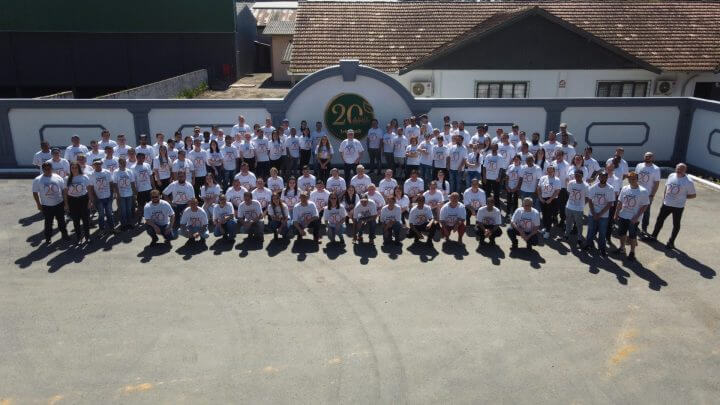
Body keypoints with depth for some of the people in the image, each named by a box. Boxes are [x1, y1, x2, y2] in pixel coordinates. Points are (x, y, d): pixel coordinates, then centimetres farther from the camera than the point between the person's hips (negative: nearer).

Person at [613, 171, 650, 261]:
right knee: (621, 233, 17)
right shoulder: (625, 189, 0)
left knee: (632, 235, 6)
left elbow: (645, 205, -12)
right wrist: (616, 214, 5)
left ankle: (632, 252, 23)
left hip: (634, 218, -4)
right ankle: (622, 248, 38)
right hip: (622, 216, 4)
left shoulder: (643, 191, -14)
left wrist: (636, 217, -17)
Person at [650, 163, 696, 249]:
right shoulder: (671, 176, 1)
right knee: (659, 220, 15)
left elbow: (693, 195, -7)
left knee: (676, 225, 8)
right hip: (666, 204, 5)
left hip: (678, 206, -4)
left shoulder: (688, 182, -14)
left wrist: (682, 197, -14)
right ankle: (653, 236, 32)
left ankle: (671, 242, 21)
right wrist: (664, 197, 9)